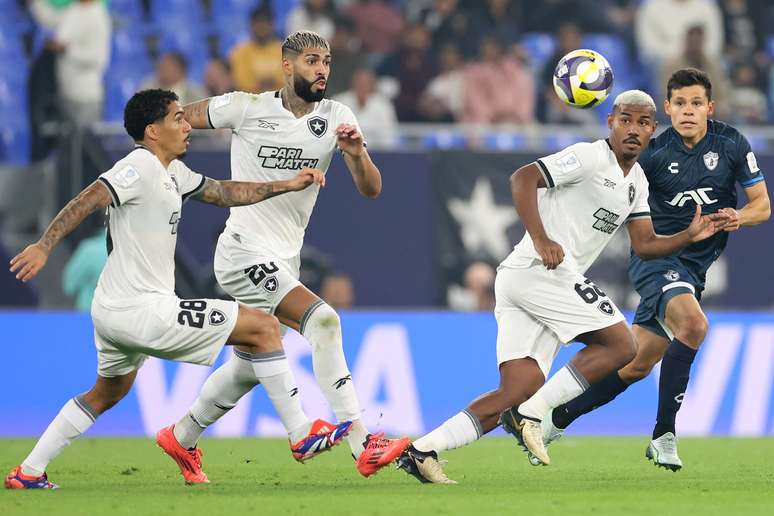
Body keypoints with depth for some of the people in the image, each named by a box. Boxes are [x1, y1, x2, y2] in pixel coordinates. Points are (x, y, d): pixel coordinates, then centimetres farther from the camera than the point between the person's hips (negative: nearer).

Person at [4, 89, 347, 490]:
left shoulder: (173, 172, 15)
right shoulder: (140, 166, -15)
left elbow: (222, 193, 26)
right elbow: (88, 200, -25)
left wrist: (285, 186, 20)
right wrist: (43, 246, -36)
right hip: (142, 311, -11)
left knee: (107, 393, 31)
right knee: (264, 327, -6)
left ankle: (28, 472, 30)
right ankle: (302, 435, -1)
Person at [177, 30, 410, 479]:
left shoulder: (337, 117, 2)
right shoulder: (248, 108, -8)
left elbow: (371, 190, -5)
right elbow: (176, 119, 5)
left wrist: (356, 152, -23)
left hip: (285, 259, 7)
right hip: (245, 252, -7)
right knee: (323, 321, -24)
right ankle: (363, 446, -29)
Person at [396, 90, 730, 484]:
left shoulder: (637, 181, 22)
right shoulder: (589, 157, -7)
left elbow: (645, 244, 23)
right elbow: (523, 178, -16)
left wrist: (689, 236, 7)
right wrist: (541, 241, -25)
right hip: (541, 270, -9)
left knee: (518, 391, 0)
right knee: (621, 345, -8)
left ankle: (422, 450, -8)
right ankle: (530, 413, -12)